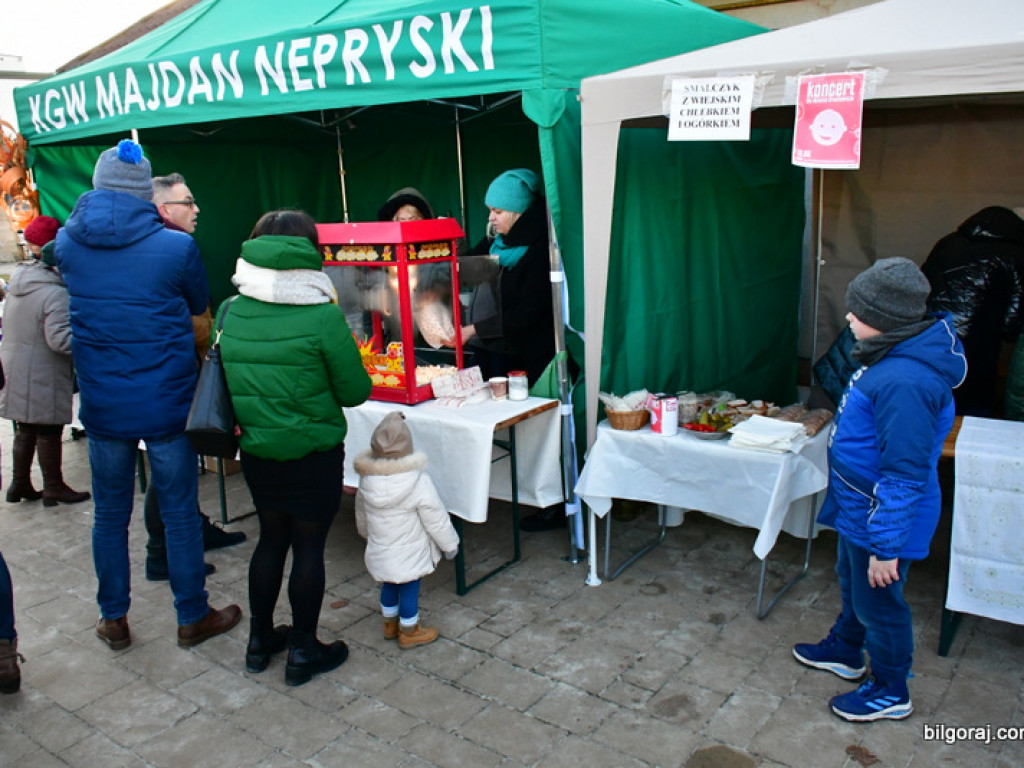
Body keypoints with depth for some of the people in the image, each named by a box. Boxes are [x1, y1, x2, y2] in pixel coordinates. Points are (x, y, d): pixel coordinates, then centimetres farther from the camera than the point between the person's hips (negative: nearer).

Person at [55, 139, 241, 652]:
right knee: (180, 514, 10)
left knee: (110, 514, 16)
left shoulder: (67, 243, -4)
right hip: (166, 404, -3)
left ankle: (113, 620, 30)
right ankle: (193, 618, 24)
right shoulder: (176, 247, -14)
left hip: (102, 407, 3)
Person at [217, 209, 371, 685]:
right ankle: (303, 651, 21)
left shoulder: (230, 313, -4)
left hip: (255, 450, 5)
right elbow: (356, 392, -11)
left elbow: (223, 379, 7)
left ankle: (260, 639, 33)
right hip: (313, 453, -4)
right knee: (308, 545, 8)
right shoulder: (323, 315, -17)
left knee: (271, 538, 20)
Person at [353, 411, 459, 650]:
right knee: (409, 590, 12)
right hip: (409, 554, -5)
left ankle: (390, 624, 42)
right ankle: (409, 632, 28)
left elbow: (361, 514, 9)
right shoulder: (418, 481, -25)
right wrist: (450, 543, -1)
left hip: (379, 553, 6)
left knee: (389, 585, 24)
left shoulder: (366, 479, -9)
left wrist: (366, 532, 29)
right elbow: (435, 517, -16)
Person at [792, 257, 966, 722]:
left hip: (882, 521, -10)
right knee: (852, 584, 28)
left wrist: (885, 547, -24)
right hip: (858, 509, 10)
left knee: (878, 603, 11)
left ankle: (891, 693, 33)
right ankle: (845, 651, 51)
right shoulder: (895, 356, -1)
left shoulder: (904, 382, -34)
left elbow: (904, 475, -30)